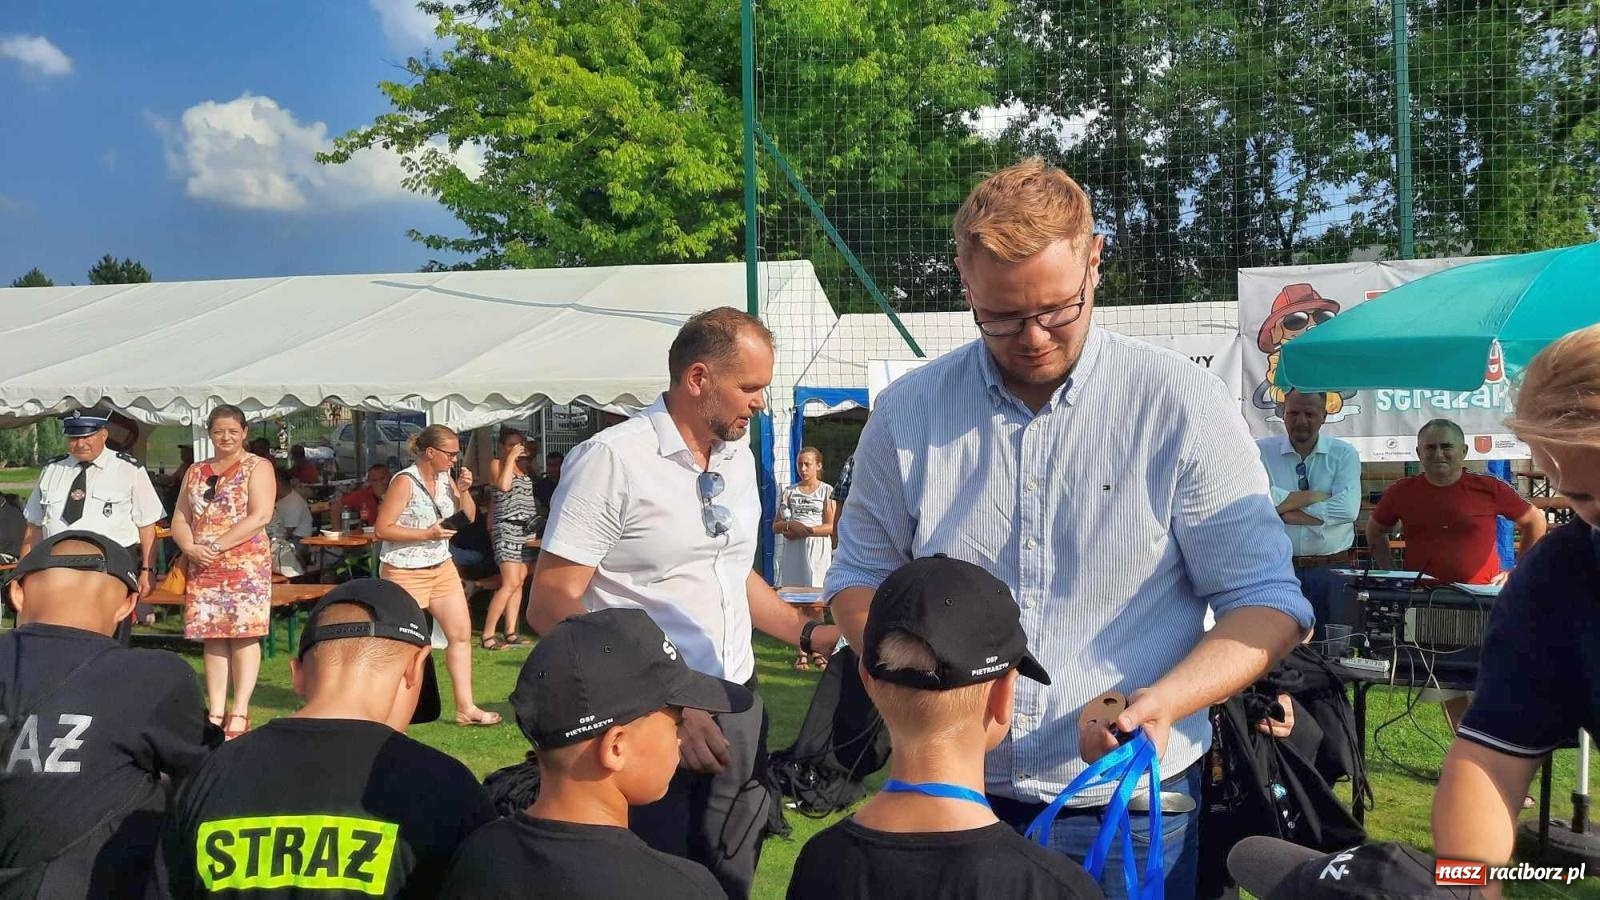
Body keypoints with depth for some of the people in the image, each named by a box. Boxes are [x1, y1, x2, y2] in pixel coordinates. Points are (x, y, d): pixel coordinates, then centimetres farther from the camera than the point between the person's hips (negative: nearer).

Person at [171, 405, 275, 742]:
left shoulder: (257, 467, 0)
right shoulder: (196, 471, 17)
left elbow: (260, 516, -11)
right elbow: (180, 518, 14)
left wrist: (217, 546, -16)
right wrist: (191, 547, -6)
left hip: (246, 564, -5)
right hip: (203, 568, 5)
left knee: (244, 634, -6)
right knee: (212, 637, 5)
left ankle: (240, 711, -4)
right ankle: (215, 711, 9)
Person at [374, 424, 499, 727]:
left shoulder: (446, 478, 4)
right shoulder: (405, 481, -16)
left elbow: (469, 517, 12)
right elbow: (382, 529, -18)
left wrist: (464, 491, -6)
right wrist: (427, 534, -21)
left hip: (442, 568, 7)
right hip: (405, 573, -7)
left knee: (461, 633, 5)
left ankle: (465, 707, 11)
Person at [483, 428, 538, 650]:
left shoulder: (523, 467, 18)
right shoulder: (497, 464, -2)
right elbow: (504, 485, -18)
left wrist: (527, 453, 11)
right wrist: (510, 458, -13)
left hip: (526, 530, 7)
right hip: (507, 528, -7)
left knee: (519, 582, 4)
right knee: (510, 583, -15)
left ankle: (510, 632, 6)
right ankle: (487, 635, -11)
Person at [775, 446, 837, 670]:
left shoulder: (827, 491, 3)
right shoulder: (790, 491, 13)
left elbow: (831, 526, -5)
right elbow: (775, 526, 12)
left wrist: (804, 530, -12)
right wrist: (789, 525, -9)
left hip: (817, 550, -3)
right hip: (793, 551, 3)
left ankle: (818, 650, 1)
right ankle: (801, 651, 6)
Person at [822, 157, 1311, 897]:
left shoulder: (1182, 405, -8)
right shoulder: (908, 413, -1)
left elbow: (1266, 601, -5)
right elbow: (860, 577, 9)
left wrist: (1166, 699, -23)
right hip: (952, 796, 2)